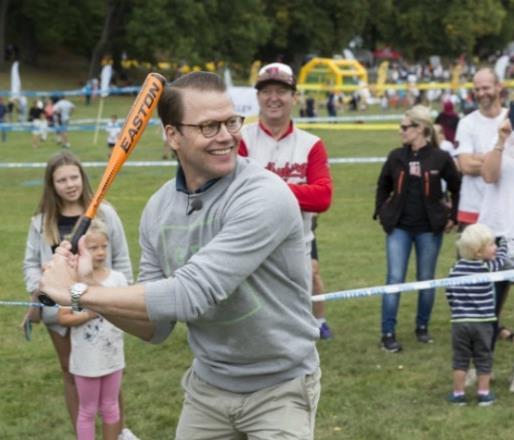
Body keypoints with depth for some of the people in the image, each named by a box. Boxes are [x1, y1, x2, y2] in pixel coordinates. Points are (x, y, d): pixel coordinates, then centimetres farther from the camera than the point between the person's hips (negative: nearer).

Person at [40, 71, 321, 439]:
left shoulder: (264, 197, -24)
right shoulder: (158, 210, -3)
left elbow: (192, 295, -30)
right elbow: (157, 327, 1)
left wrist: (79, 294, -23)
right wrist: (88, 287, -16)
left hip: (278, 391, -5)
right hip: (207, 388, 5)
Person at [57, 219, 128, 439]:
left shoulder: (118, 278, -2)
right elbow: (62, 318, -11)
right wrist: (88, 315, -22)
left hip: (113, 355, 3)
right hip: (86, 358, -3)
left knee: (110, 407, 16)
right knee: (88, 410, 9)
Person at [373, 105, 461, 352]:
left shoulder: (440, 158, -7)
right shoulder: (396, 157, 0)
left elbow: (457, 189, 4)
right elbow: (383, 186, 15)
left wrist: (452, 217, 3)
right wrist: (381, 213, 8)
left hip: (429, 229, -1)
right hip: (399, 228, 1)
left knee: (426, 280, 9)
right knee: (395, 279, -5)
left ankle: (422, 328, 26)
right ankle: (388, 334, -1)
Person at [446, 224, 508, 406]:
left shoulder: (456, 268, -1)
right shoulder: (488, 267, -9)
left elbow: (449, 293, 4)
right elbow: (501, 259, 10)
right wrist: (504, 242, 30)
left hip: (459, 322, 2)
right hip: (483, 322, -2)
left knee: (460, 359, 10)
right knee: (484, 359, 11)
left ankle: (458, 393, 14)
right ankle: (484, 393, 17)